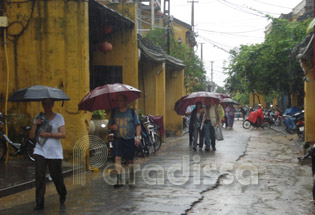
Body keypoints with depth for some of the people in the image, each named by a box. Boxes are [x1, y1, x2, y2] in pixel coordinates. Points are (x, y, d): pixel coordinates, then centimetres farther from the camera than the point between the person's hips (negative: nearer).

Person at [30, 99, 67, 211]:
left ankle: (62, 194, 33)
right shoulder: (38, 117, 10)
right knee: (39, 176, -8)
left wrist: (49, 135, -18)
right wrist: (36, 124, -8)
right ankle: (39, 203, -2)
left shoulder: (58, 117, 0)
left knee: (56, 175, 4)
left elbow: (63, 134, -8)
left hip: (54, 152, -2)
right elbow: (31, 136, 7)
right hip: (40, 151, 2)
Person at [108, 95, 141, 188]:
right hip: (118, 139, 1)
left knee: (129, 159, 9)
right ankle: (119, 179, -16)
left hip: (129, 139, -1)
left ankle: (131, 176, 33)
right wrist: (112, 126, -8)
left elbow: (138, 125, 2)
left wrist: (137, 136, -10)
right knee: (117, 157, -15)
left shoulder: (132, 112, 3)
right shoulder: (114, 112, 9)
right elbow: (109, 125, 16)